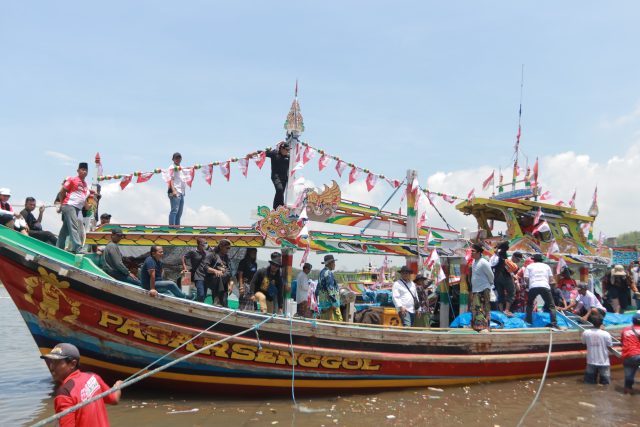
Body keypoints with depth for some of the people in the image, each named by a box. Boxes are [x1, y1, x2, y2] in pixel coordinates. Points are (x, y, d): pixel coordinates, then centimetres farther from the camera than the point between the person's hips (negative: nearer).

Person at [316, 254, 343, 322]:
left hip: (322, 301, 10)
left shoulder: (322, 272, 14)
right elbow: (330, 288, -20)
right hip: (329, 300, -10)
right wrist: (334, 302, -20)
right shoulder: (328, 273, -16)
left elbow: (318, 287, 20)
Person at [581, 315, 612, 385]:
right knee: (605, 382, 11)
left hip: (591, 362, 2)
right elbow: (609, 345, -4)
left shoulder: (586, 333, -10)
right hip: (603, 362, -2)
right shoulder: (606, 334, -17)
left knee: (589, 381, 14)